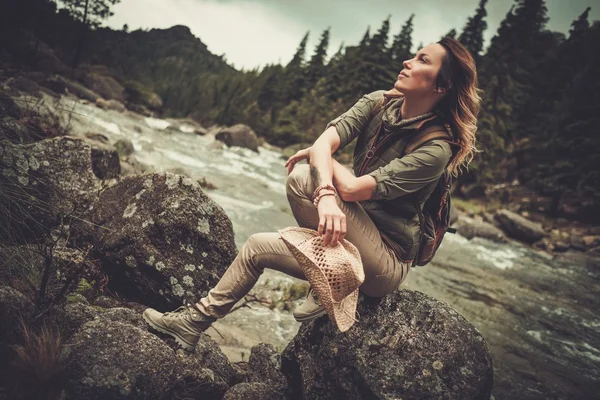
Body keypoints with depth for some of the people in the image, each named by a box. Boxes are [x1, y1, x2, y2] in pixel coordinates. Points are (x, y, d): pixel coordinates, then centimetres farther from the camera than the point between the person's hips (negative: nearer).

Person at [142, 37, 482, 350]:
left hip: (387, 263, -7)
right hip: (351, 241, 7)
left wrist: (317, 156, -8)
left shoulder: (437, 147, -21)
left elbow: (353, 188, -29)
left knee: (302, 177, -23)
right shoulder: (379, 104, 0)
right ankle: (197, 321, 15)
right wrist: (326, 194, -36)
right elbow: (323, 143, -16)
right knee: (257, 245, 3)